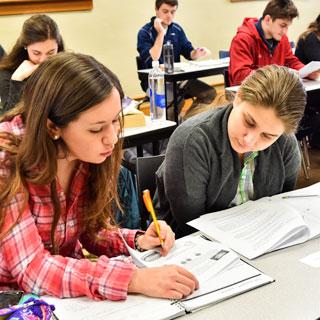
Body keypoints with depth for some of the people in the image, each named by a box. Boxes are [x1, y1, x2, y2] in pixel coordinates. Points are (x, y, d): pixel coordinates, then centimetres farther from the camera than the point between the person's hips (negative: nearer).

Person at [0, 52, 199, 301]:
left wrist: (138, 241, -16)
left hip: (70, 278, 4)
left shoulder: (89, 155, -10)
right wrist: (134, 279, -35)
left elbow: (92, 230, 3)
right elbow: (32, 269, -29)